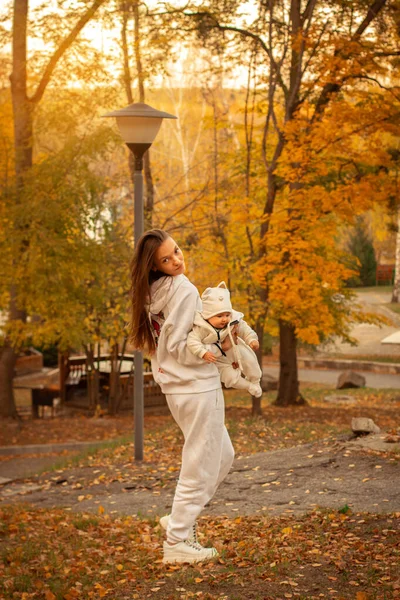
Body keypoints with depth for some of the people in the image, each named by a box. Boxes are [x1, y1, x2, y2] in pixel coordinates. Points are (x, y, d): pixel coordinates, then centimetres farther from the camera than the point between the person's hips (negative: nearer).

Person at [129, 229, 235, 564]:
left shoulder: (154, 294, 10)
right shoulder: (183, 289, -16)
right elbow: (180, 349, -19)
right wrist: (221, 346, -17)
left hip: (177, 387, 9)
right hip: (197, 388, -9)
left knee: (222, 456, 21)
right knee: (199, 467, 0)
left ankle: (180, 520, 23)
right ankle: (177, 542, 7)